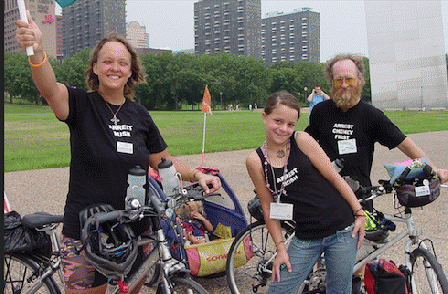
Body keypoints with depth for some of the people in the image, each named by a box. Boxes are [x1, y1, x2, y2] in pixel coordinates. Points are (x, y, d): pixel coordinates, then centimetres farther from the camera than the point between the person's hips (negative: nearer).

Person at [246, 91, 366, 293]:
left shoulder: (302, 140, -6)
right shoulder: (255, 161, -2)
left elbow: (334, 177, -3)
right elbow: (269, 209, 2)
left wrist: (359, 213, -2)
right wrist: (281, 247, 0)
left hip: (341, 230, -1)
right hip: (306, 238, 1)